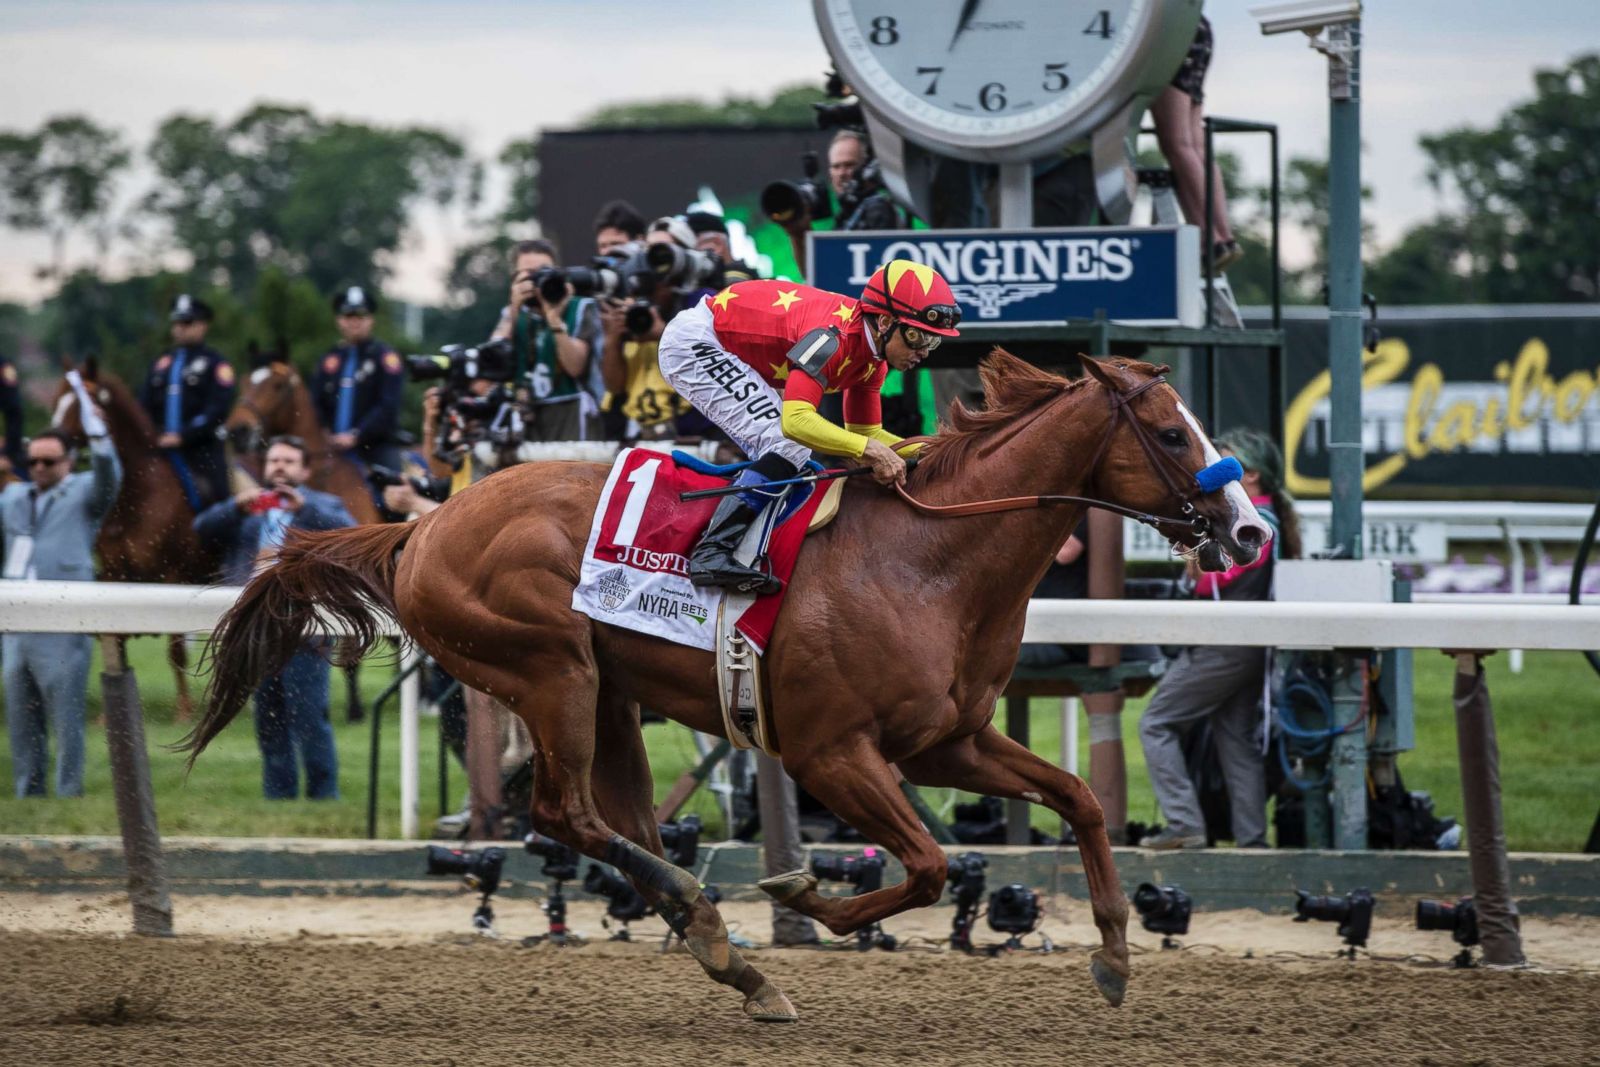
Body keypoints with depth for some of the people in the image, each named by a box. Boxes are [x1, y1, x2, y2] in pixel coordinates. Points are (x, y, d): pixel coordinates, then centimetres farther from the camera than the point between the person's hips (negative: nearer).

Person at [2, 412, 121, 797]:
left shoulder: (83, 493, 2)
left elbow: (108, 480, -18)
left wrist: (98, 438, -32)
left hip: (62, 631, -6)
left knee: (66, 720, -6)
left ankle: (69, 794, -2)